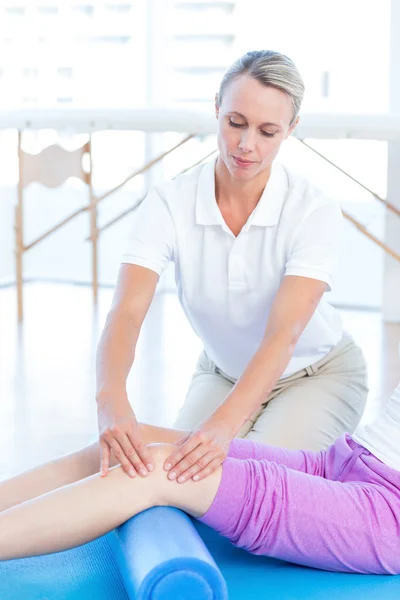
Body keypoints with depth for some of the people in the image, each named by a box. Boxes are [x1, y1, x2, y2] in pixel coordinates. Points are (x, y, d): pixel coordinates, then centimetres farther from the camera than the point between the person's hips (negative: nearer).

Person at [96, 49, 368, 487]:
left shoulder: (314, 212, -28)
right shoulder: (169, 203, -22)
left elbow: (283, 336, -38)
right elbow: (126, 314, -34)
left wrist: (224, 424, -55)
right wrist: (111, 398, -55)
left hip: (318, 376, -2)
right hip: (223, 373, 2)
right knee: (177, 469, -18)